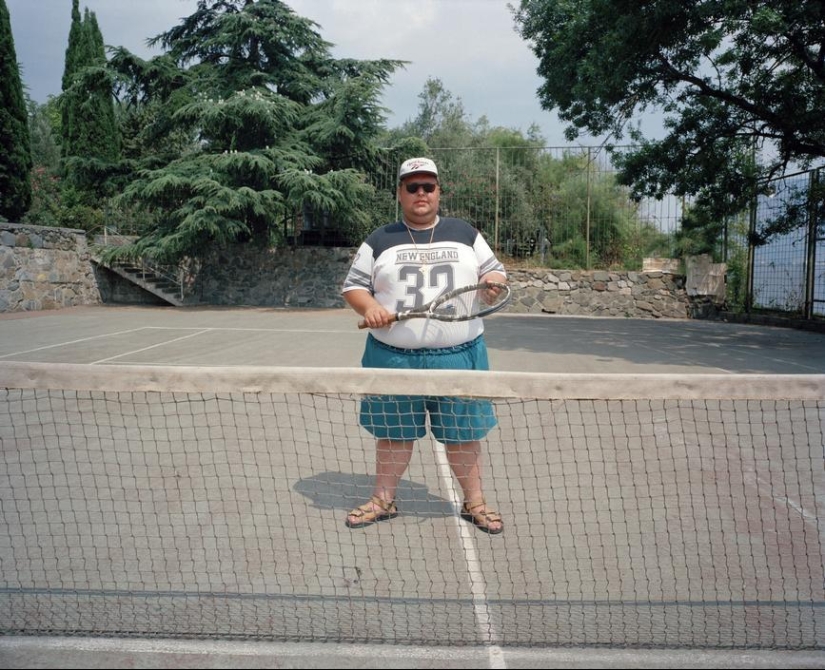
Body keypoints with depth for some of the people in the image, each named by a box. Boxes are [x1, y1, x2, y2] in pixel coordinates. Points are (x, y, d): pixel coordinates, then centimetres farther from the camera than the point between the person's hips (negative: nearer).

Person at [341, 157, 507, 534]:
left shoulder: (465, 234, 11)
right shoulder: (379, 241, 8)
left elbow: (496, 271, 15)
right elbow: (353, 285, 9)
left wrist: (491, 282, -9)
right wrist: (369, 306, -13)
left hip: (458, 354, 0)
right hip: (393, 356, 0)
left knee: (463, 431, 8)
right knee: (393, 431, 10)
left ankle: (474, 502, 25)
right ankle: (384, 499, 27)